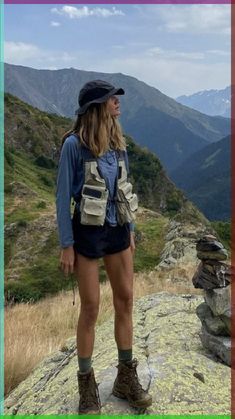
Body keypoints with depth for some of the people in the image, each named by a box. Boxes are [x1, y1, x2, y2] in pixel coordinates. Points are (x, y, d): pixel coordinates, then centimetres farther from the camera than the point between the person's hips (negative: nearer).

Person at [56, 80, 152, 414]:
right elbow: (63, 196, -11)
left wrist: (130, 231, 13)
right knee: (90, 308, 2)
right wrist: (67, 245, -12)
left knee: (125, 300, 9)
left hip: (117, 230, 6)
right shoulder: (74, 144, -13)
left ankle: (126, 378, 26)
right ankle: (87, 386, 22)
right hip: (88, 232, -6)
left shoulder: (117, 142, 6)